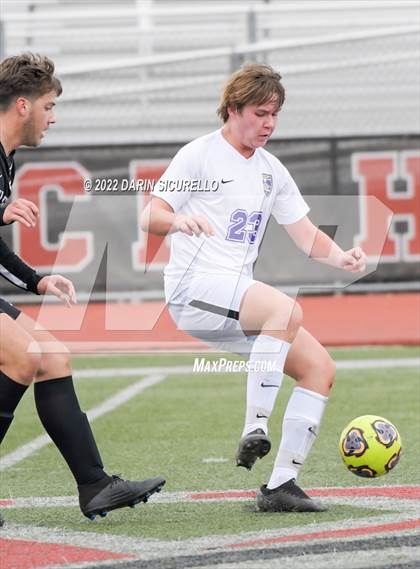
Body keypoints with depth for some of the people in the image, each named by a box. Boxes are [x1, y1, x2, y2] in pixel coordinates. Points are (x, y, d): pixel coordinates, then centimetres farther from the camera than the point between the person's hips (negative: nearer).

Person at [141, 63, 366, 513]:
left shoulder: (271, 170, 17)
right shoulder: (200, 155, -3)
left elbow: (307, 236, 18)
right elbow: (149, 218, -10)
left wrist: (341, 257, -3)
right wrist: (179, 220, -32)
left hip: (237, 298, 8)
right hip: (194, 289, -8)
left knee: (319, 367, -4)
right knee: (287, 309, -33)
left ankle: (280, 485, -4)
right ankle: (255, 430, -31)